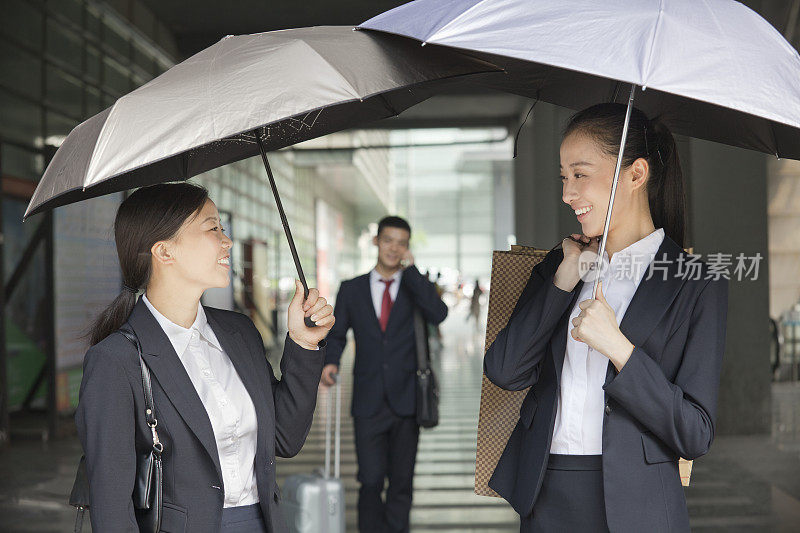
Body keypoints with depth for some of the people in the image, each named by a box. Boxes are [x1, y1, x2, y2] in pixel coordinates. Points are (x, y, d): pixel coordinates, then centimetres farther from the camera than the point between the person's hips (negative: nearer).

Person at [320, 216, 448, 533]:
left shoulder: (416, 286, 6)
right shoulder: (352, 290, 9)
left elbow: (438, 314, -14)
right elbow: (336, 334, 14)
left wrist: (411, 269, -13)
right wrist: (330, 362, -7)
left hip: (406, 401, 0)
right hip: (368, 404, 0)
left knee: (401, 481, 6)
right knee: (370, 481, -2)